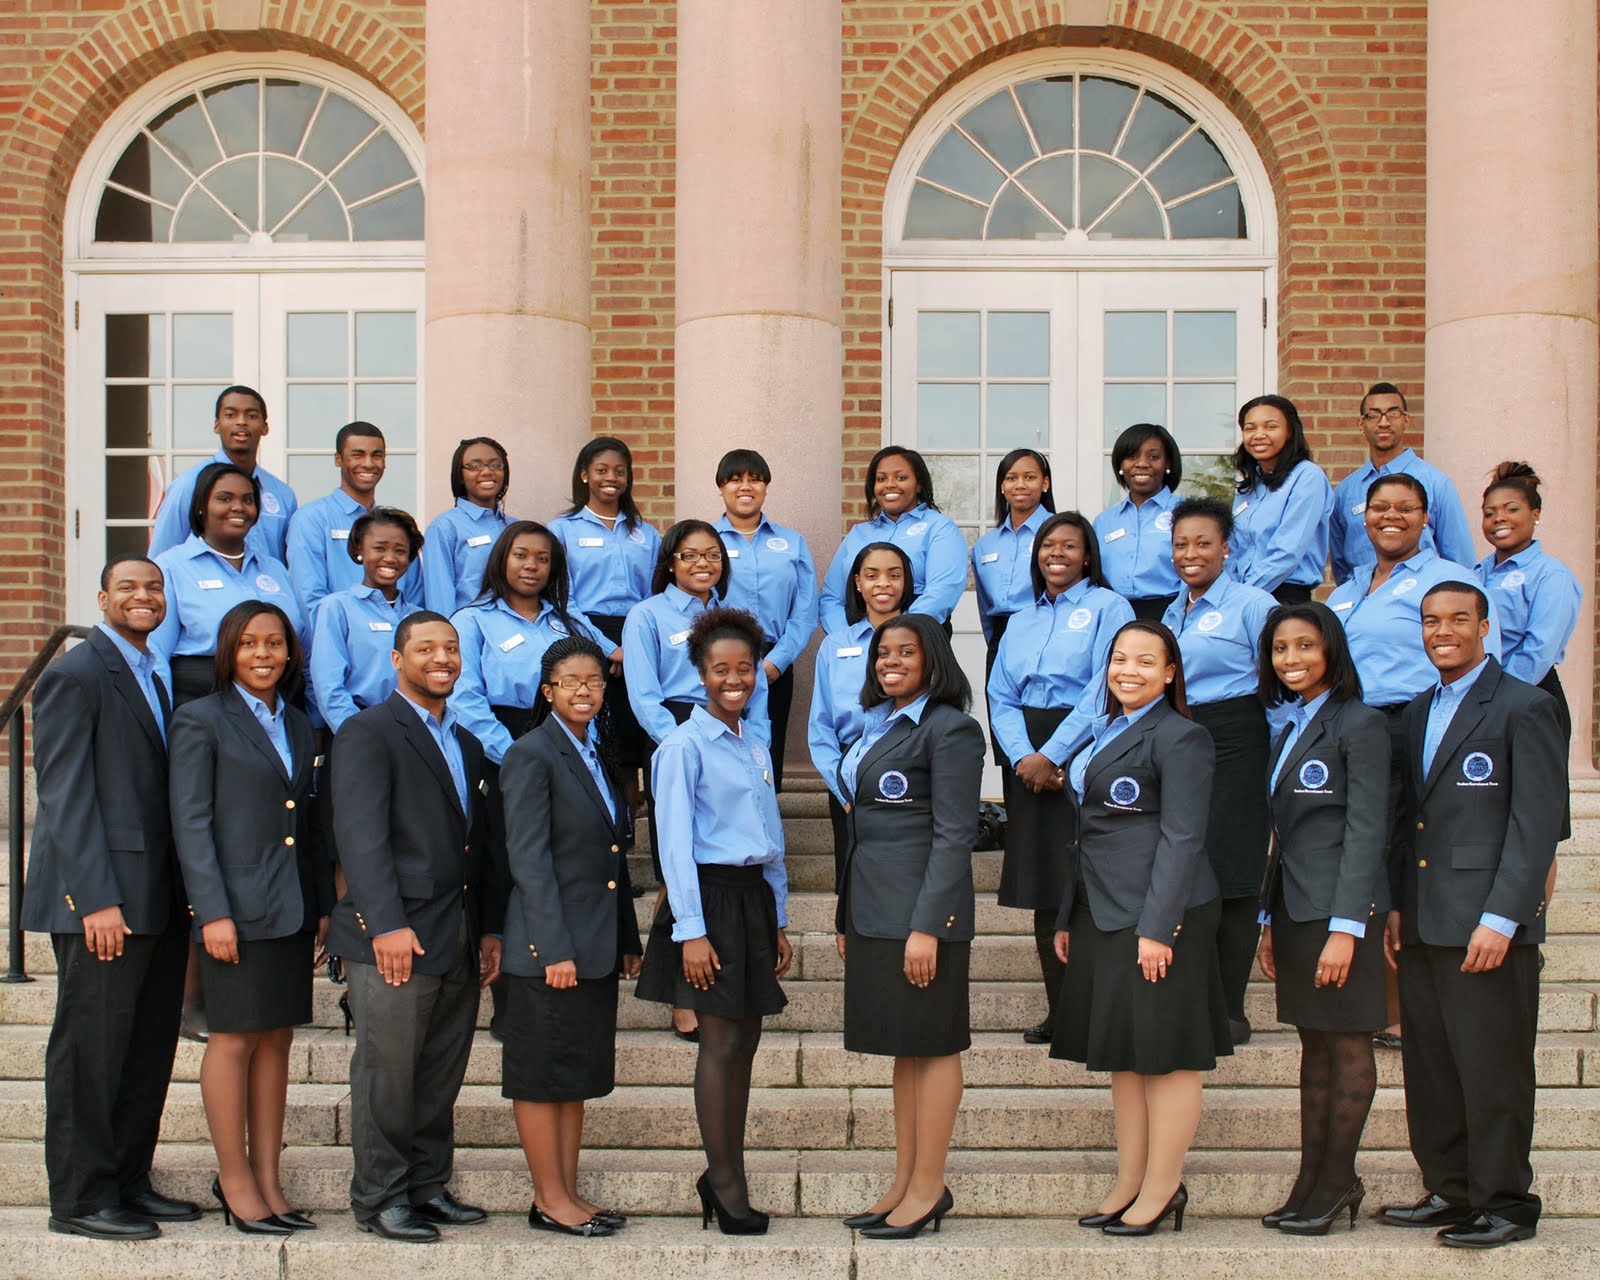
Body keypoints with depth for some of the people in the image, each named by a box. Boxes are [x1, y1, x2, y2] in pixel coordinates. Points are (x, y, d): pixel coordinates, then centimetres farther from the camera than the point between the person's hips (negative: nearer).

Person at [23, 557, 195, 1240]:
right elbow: (66, 796, -13)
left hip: (160, 900, 8)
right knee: (90, 1048, 0)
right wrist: (96, 900, -18)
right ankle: (80, 1199, 10)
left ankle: (129, 1183, 22)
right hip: (103, 900, -8)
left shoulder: (157, 676, 17)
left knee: (149, 1049, 12)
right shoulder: (74, 676, -7)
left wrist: (187, 894, 11)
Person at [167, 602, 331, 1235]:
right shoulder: (202, 720, -3)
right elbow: (191, 822, -8)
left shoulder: (298, 725, 15)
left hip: (292, 908, 6)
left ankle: (267, 1181, 15)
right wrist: (213, 912, -14)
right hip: (237, 907, -6)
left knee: (278, 1040, 8)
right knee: (234, 1038, 0)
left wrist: (323, 905, 12)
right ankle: (235, 1182, 10)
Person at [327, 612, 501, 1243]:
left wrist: (489, 929, 13)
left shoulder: (467, 745, 20)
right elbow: (359, 833, -15)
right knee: (387, 1073, -1)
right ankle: (379, 1197, 9)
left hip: (459, 941, 7)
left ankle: (428, 1186, 21)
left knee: (441, 1078, 11)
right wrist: (387, 924, -22)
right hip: (395, 936, -7)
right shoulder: (368, 733, -5)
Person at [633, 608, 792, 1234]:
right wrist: (691, 930, -15)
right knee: (721, 1041, -4)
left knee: (745, 1040, 9)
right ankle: (726, 1186, 4)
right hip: (710, 896, -7)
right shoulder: (685, 746, -8)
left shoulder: (755, 744, 14)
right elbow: (675, 843, -11)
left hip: (755, 897, 7)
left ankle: (724, 1175, 19)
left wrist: (779, 920, 17)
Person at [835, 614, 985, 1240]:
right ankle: (904, 1182, 17)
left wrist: (927, 926, -20)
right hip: (874, 908, 9)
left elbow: (954, 834, -14)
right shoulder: (878, 727, 18)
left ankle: (929, 1187, 5)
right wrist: (847, 917, 17)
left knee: (931, 1044, -2)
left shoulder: (949, 729, -8)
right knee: (904, 1046, 12)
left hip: (921, 908, -8)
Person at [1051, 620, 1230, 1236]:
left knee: (1164, 1053, -2)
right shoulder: (1101, 732, 17)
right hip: (1101, 914, 9)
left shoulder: (1179, 738, -8)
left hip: (1156, 915, -9)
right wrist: (1068, 918, 18)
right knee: (1123, 1054, 13)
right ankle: (1129, 1183, 20)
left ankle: (1162, 1188, 6)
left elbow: (1182, 839, -14)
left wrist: (1157, 928, -20)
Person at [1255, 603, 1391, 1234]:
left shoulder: (1360, 724, -8)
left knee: (1347, 1042, 0)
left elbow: (1366, 831, -13)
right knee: (1314, 1043, 10)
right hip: (1294, 906, 8)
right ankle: (1313, 1179, 15)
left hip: (1339, 907, -8)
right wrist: (1269, 920, 14)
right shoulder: (1290, 729, 15)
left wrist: (1345, 927, -18)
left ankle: (1338, 1182, 7)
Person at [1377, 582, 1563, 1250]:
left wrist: (1500, 919, -16)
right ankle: (1448, 1190, 22)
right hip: (1423, 927, 7)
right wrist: (1397, 904, 11)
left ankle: (1504, 1202, 11)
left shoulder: (1523, 707, -6)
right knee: (1430, 1068, 11)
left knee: (1492, 1070, 0)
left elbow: (1537, 824, -11)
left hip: (1487, 926, -7)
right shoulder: (1417, 711, 17)